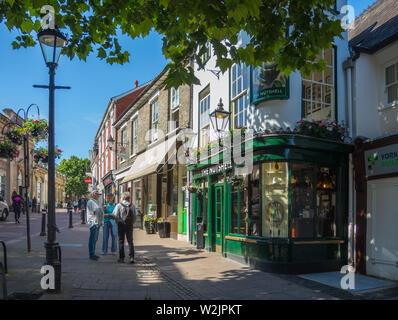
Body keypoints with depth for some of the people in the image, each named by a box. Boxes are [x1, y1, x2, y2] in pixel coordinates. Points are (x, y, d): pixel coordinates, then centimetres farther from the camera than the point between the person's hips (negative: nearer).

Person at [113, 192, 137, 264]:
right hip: (130, 225, 3)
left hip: (121, 225, -2)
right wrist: (131, 223, 11)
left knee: (121, 242, 6)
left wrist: (118, 223, 2)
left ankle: (121, 258, 8)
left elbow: (115, 216, -10)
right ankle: (132, 257, 1)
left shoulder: (119, 205, -6)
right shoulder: (132, 206, 4)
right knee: (130, 241, 8)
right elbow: (135, 216, 4)